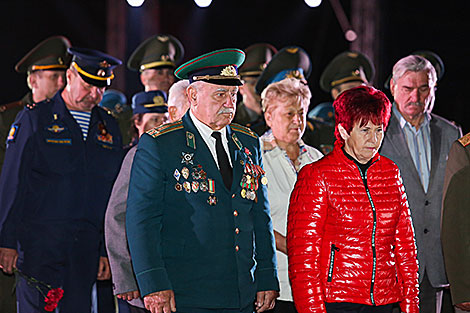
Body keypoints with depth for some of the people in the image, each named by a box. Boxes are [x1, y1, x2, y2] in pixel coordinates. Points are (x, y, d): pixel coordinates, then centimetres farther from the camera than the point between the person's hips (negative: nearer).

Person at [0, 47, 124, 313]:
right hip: (39, 244, -4)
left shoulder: (109, 127, 13)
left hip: (86, 248, 4)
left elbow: (115, 194, 14)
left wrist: (108, 251, 9)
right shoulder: (35, 118, 0)